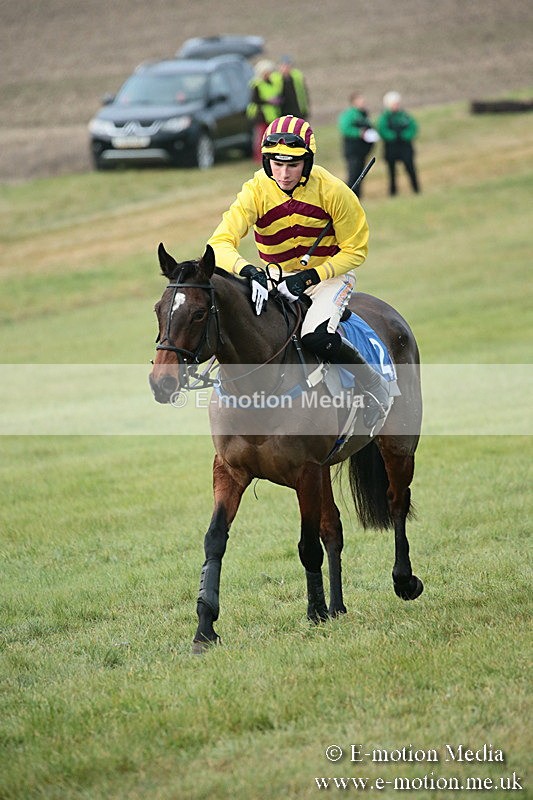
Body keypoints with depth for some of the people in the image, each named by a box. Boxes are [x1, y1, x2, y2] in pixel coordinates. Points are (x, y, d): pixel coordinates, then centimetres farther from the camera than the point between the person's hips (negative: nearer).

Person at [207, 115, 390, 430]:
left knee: (317, 337, -31)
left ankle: (373, 382, -4)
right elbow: (220, 244, -27)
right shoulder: (256, 192, -17)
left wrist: (311, 277, -22)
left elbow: (354, 250, -9)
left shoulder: (332, 191, -19)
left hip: (329, 274, -3)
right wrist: (248, 271, -48)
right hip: (275, 279, 3)